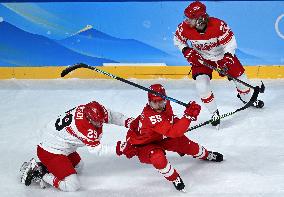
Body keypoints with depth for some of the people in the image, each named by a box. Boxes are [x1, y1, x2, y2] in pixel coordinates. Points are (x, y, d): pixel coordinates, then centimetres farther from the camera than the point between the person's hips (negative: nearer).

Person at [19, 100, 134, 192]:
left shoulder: (89, 109, -7)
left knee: (78, 166, 32)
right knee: (72, 185, -16)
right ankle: (40, 175, -4)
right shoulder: (86, 128, -30)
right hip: (50, 153, -10)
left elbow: (111, 115, 5)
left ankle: (43, 167, 22)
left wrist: (127, 121, -6)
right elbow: (96, 150, -22)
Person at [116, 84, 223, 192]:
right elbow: (173, 132, -47)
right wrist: (188, 115, -52)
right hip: (143, 144, -8)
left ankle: (206, 155, 34)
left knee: (184, 143, 4)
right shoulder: (151, 117, -40)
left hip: (160, 137, 8)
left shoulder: (166, 105, -14)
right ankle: (175, 179, -12)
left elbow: (172, 120, 10)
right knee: (158, 157, -36)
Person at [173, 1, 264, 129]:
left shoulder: (218, 25, -34)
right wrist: (187, 51, -18)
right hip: (201, 58, 1)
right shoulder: (185, 27, -25)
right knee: (201, 84, -19)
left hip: (223, 55, -1)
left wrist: (226, 61, -33)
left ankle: (247, 99, 45)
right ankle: (214, 113, 2)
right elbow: (178, 40, -3)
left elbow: (230, 43, -24)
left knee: (240, 76, 10)